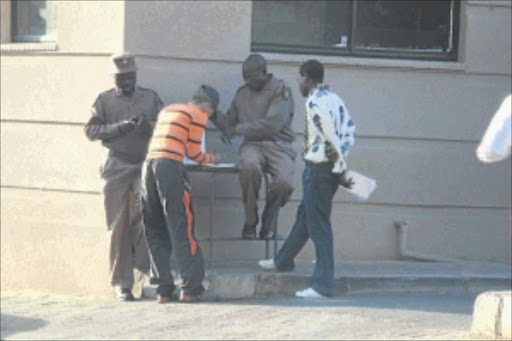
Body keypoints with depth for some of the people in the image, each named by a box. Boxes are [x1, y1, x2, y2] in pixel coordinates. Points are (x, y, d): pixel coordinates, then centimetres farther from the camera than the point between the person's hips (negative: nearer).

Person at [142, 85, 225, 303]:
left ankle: (163, 289, 8)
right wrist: (213, 159, 22)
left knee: (156, 233, 9)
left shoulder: (167, 110, 26)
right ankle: (191, 288, 0)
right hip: (170, 167, -7)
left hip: (148, 165, 7)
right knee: (182, 230, -1)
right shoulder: (198, 115, 5)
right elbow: (193, 154, 3)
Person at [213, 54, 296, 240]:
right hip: (253, 145, 2)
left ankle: (268, 223, -1)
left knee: (283, 183, -33)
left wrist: (238, 129, -10)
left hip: (279, 144, -2)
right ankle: (250, 222, -20)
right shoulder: (242, 94, 16)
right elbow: (228, 125, 24)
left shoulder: (280, 90, -1)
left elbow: (273, 124, -14)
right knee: (249, 166, -37)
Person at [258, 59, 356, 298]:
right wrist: (340, 167, 11)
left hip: (319, 168, -10)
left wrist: (341, 172, -15)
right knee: (304, 215, 24)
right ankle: (283, 261, 41)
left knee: (318, 225, -6)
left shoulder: (315, 102, -16)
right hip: (331, 168, 10)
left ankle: (323, 285, -4)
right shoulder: (333, 98, 12)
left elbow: (330, 139, -21)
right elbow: (349, 131, 14)